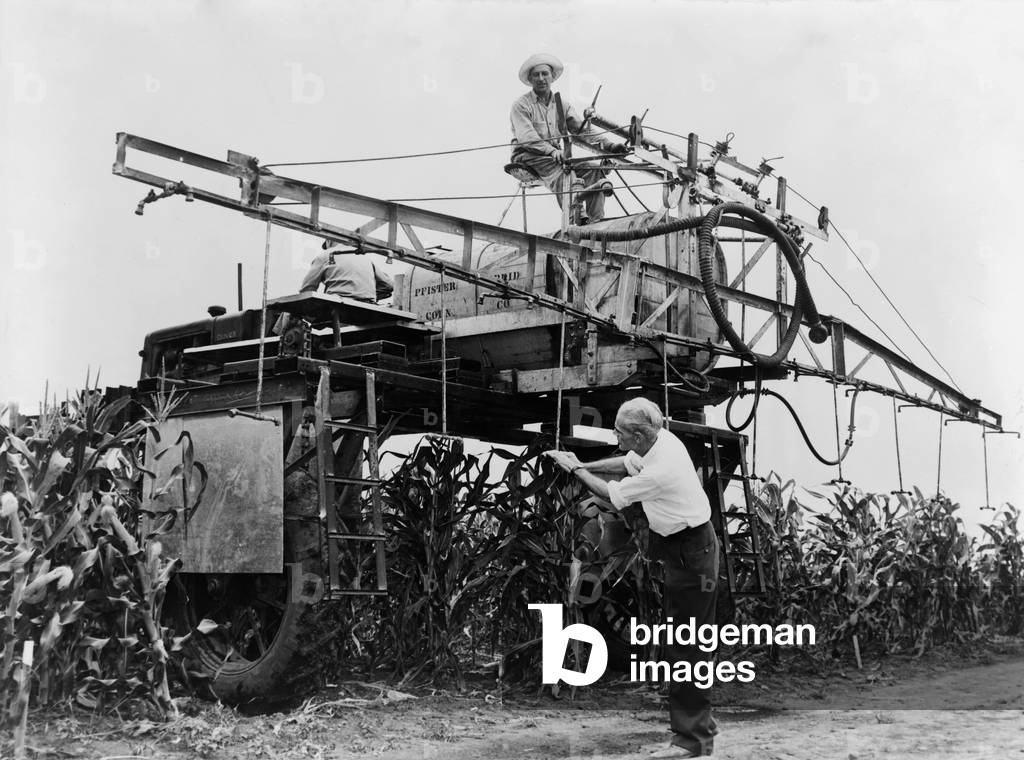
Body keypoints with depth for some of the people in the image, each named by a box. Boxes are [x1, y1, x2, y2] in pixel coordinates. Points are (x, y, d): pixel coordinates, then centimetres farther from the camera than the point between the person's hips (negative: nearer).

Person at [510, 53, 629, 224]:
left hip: (556, 155, 6)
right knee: (560, 172, -36)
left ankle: (596, 222, -28)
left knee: (595, 171, -16)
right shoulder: (521, 105, 0)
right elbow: (526, 138, -15)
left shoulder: (561, 105, 19)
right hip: (528, 157, -6)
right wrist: (551, 150, -33)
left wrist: (609, 144, -7)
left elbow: (582, 130, 9)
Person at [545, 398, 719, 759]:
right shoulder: (663, 439, -2)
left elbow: (612, 495, -12)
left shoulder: (659, 471, -29)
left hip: (690, 555, -10)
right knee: (686, 643, 17)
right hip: (687, 547, 10)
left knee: (685, 647, -5)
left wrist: (575, 469, 1)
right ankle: (700, 725, 28)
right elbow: (626, 463, 19)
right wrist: (583, 464, 11)